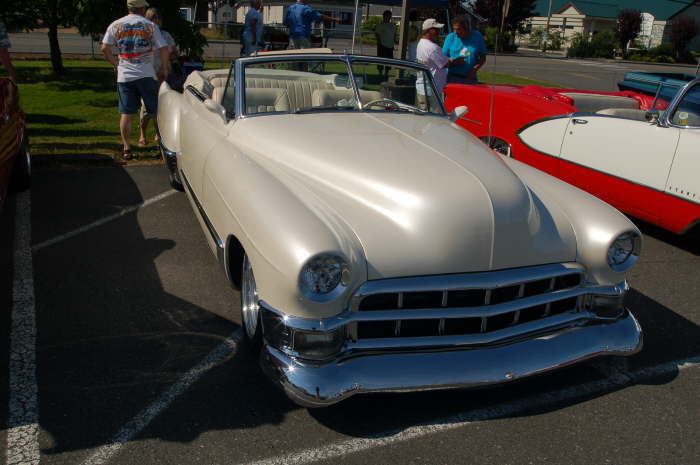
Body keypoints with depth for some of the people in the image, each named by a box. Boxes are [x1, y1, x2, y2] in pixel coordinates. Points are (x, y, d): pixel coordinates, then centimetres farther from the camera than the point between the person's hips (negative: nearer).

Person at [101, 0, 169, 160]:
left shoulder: (115, 25, 5)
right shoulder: (150, 25, 0)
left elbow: (105, 48, 0)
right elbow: (164, 49, -5)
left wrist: (116, 64, 13)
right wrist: (164, 70, 6)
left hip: (124, 76, 2)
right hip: (147, 75, -2)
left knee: (126, 113, 6)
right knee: (156, 111, 8)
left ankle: (126, 149, 7)